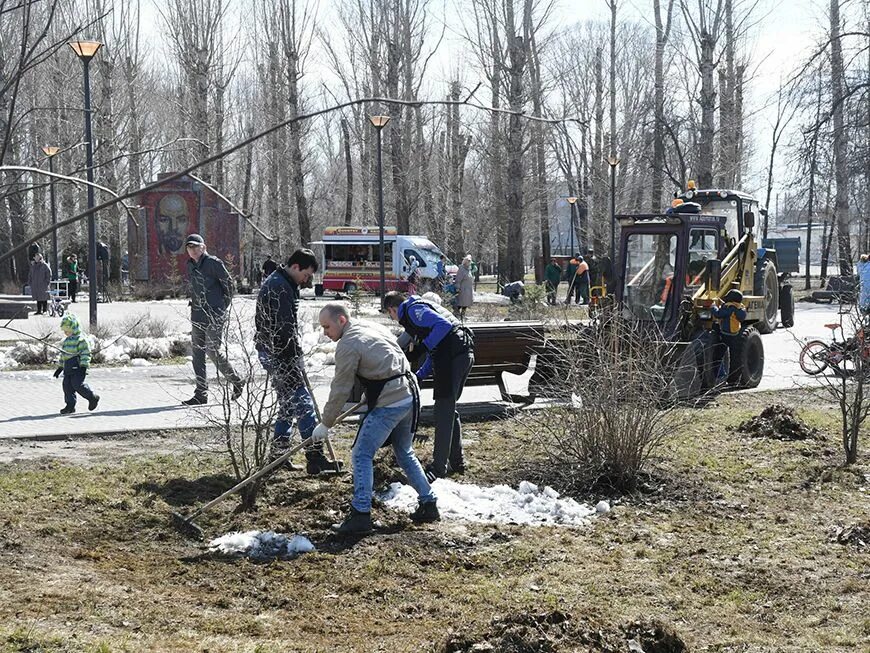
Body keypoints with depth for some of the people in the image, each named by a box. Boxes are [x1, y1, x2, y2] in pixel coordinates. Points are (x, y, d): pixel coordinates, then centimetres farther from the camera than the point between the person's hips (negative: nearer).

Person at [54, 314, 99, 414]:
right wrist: (59, 367, 27)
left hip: (77, 367, -9)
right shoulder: (66, 341, 20)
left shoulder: (81, 340, -9)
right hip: (68, 368, 9)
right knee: (67, 386, 2)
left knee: (77, 384, -15)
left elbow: (86, 353, -14)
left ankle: (92, 398, 2)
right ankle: (70, 406, 6)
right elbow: (62, 354, 28)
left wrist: (84, 366, -21)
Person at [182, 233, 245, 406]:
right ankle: (201, 393, 8)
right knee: (197, 353, 4)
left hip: (215, 315, -7)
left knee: (213, 350, -10)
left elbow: (229, 283, -4)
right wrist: (195, 303, 15)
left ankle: (237, 381, 11)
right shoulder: (190, 265, 12)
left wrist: (224, 305, -1)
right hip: (197, 315, 7)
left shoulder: (214, 263, -8)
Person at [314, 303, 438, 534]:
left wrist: (325, 424, 0)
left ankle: (360, 515, -7)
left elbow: (341, 390, -9)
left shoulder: (348, 345, -11)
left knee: (362, 455, -4)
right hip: (410, 395, 9)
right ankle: (428, 504, 24)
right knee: (405, 454, 22)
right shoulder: (372, 328, 16)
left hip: (388, 403, -9)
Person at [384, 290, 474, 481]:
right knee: (449, 409, 20)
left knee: (444, 410, -4)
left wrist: (423, 346, -14)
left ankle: (439, 467, 0)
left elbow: (443, 325, -19)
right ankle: (456, 461, 27)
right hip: (465, 353, 10)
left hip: (452, 355, -10)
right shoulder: (419, 307, 28)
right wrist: (419, 376, 23)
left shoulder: (412, 310, -3)